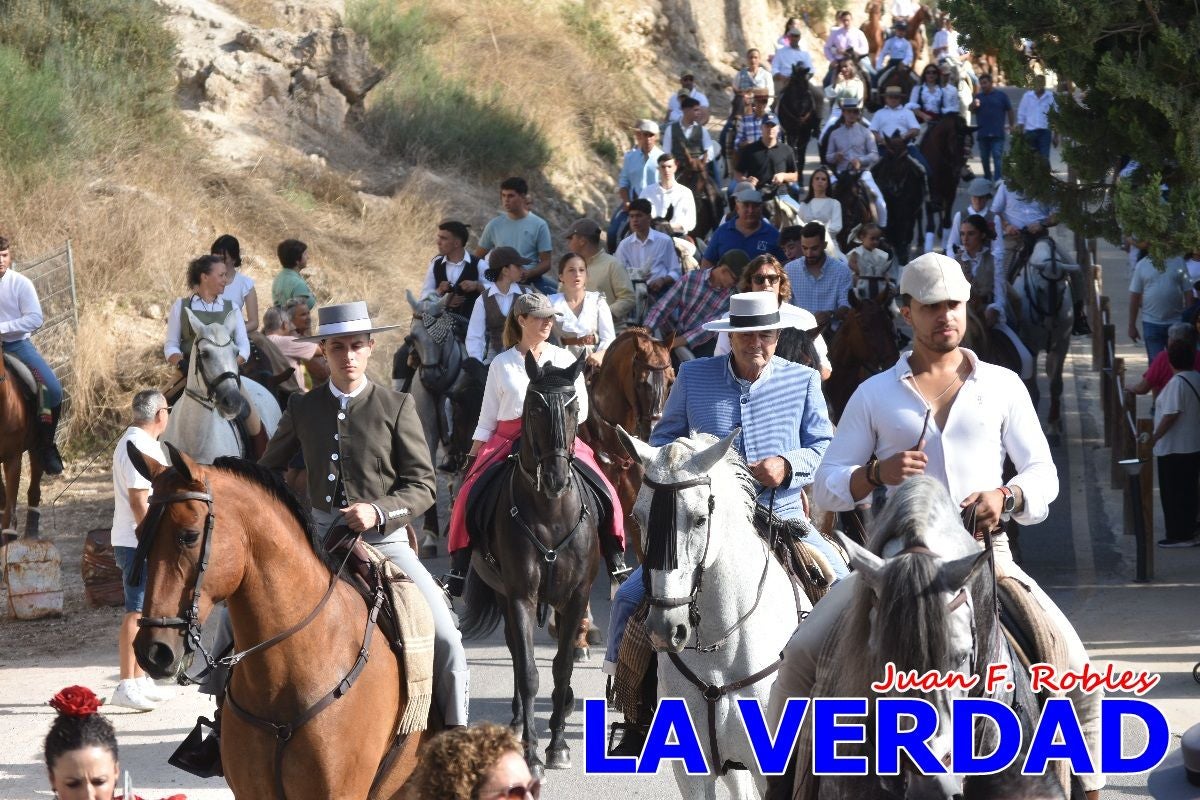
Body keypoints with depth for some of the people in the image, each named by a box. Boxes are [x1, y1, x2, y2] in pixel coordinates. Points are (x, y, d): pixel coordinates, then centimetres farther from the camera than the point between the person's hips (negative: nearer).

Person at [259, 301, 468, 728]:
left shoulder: (397, 407, 1)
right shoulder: (302, 408, 8)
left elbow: (423, 485, -1)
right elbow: (267, 472, 22)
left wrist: (378, 512, -18)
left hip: (384, 538, -2)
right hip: (320, 538, 2)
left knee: (445, 640, -17)